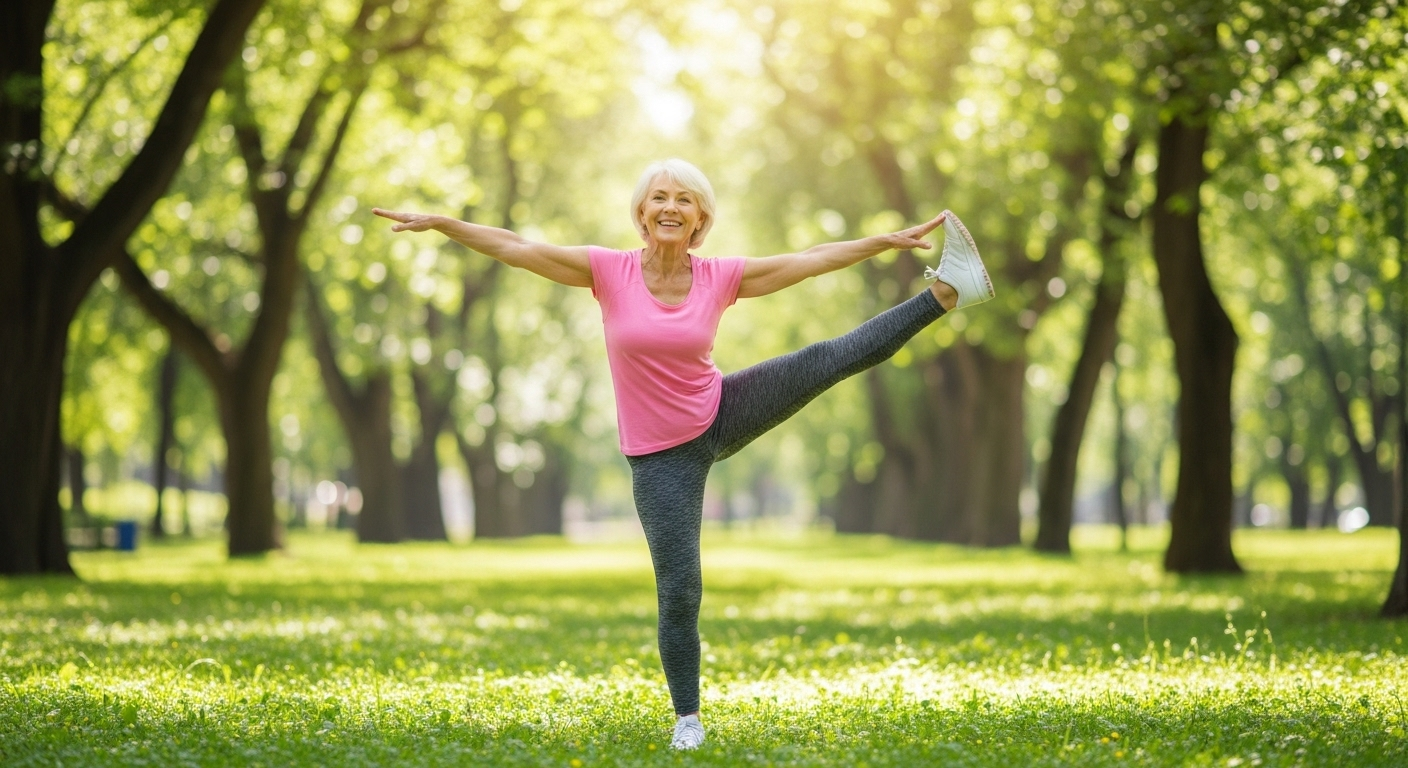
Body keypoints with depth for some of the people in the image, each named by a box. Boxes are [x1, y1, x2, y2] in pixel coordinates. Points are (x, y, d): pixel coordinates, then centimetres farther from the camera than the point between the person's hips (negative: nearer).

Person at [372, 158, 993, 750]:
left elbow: (813, 259, -2)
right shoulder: (610, 271, -12)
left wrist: (889, 240, -2)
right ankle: (688, 720, 12)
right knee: (679, 592, -1)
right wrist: (440, 223, -23)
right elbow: (514, 248, -15)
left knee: (837, 357, -11)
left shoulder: (721, 277, -7)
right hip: (661, 455, -2)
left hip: (723, 414, 2)